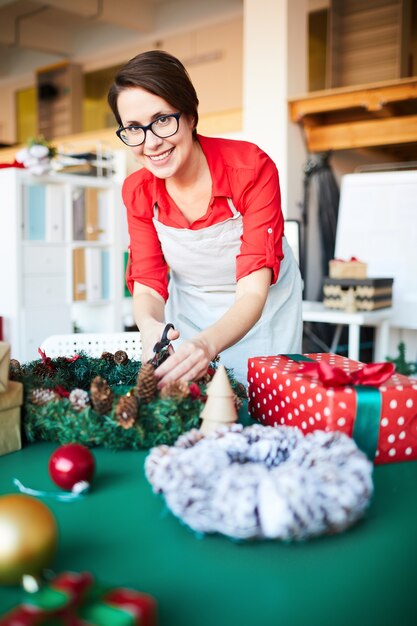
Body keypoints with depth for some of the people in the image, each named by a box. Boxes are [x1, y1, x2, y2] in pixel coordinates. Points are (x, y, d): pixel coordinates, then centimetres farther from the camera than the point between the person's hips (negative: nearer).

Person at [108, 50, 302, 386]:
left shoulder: (251, 168, -28)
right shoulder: (137, 191, -14)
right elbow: (147, 284, -14)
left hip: (263, 308, -2)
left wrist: (207, 343, -53)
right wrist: (150, 326, -39)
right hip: (189, 309, 3)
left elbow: (252, 294, -33)